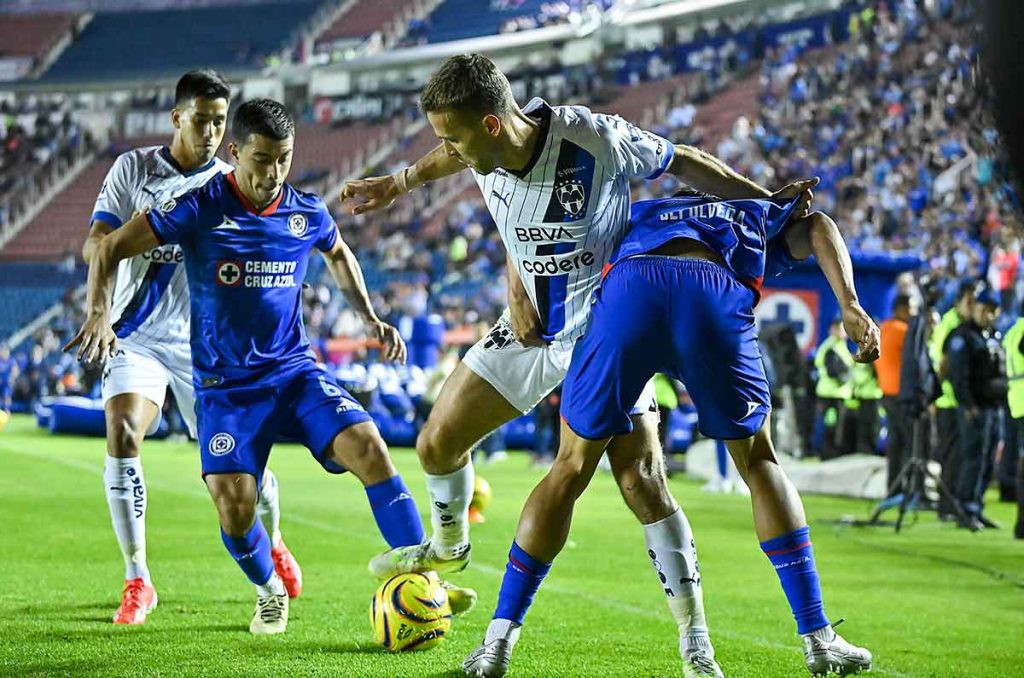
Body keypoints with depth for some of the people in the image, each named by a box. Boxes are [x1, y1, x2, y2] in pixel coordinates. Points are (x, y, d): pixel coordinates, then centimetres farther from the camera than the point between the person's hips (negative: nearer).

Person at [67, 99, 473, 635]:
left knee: (368, 447, -22)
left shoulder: (307, 213, 0)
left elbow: (339, 255, 25)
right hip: (225, 385, -2)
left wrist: (370, 318, 13)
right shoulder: (201, 208, -11)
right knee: (234, 508, -17)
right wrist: (99, 315, -23)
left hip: (294, 371, 2)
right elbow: (108, 250, -7)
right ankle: (270, 593, 17)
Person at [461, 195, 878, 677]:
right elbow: (817, 227, 20)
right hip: (716, 296, -1)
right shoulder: (760, 214, 40)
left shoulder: (641, 214, 45)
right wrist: (850, 306, 9)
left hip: (628, 288, 1)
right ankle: (818, 638, 15)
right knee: (758, 463, 21)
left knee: (571, 468, 15)